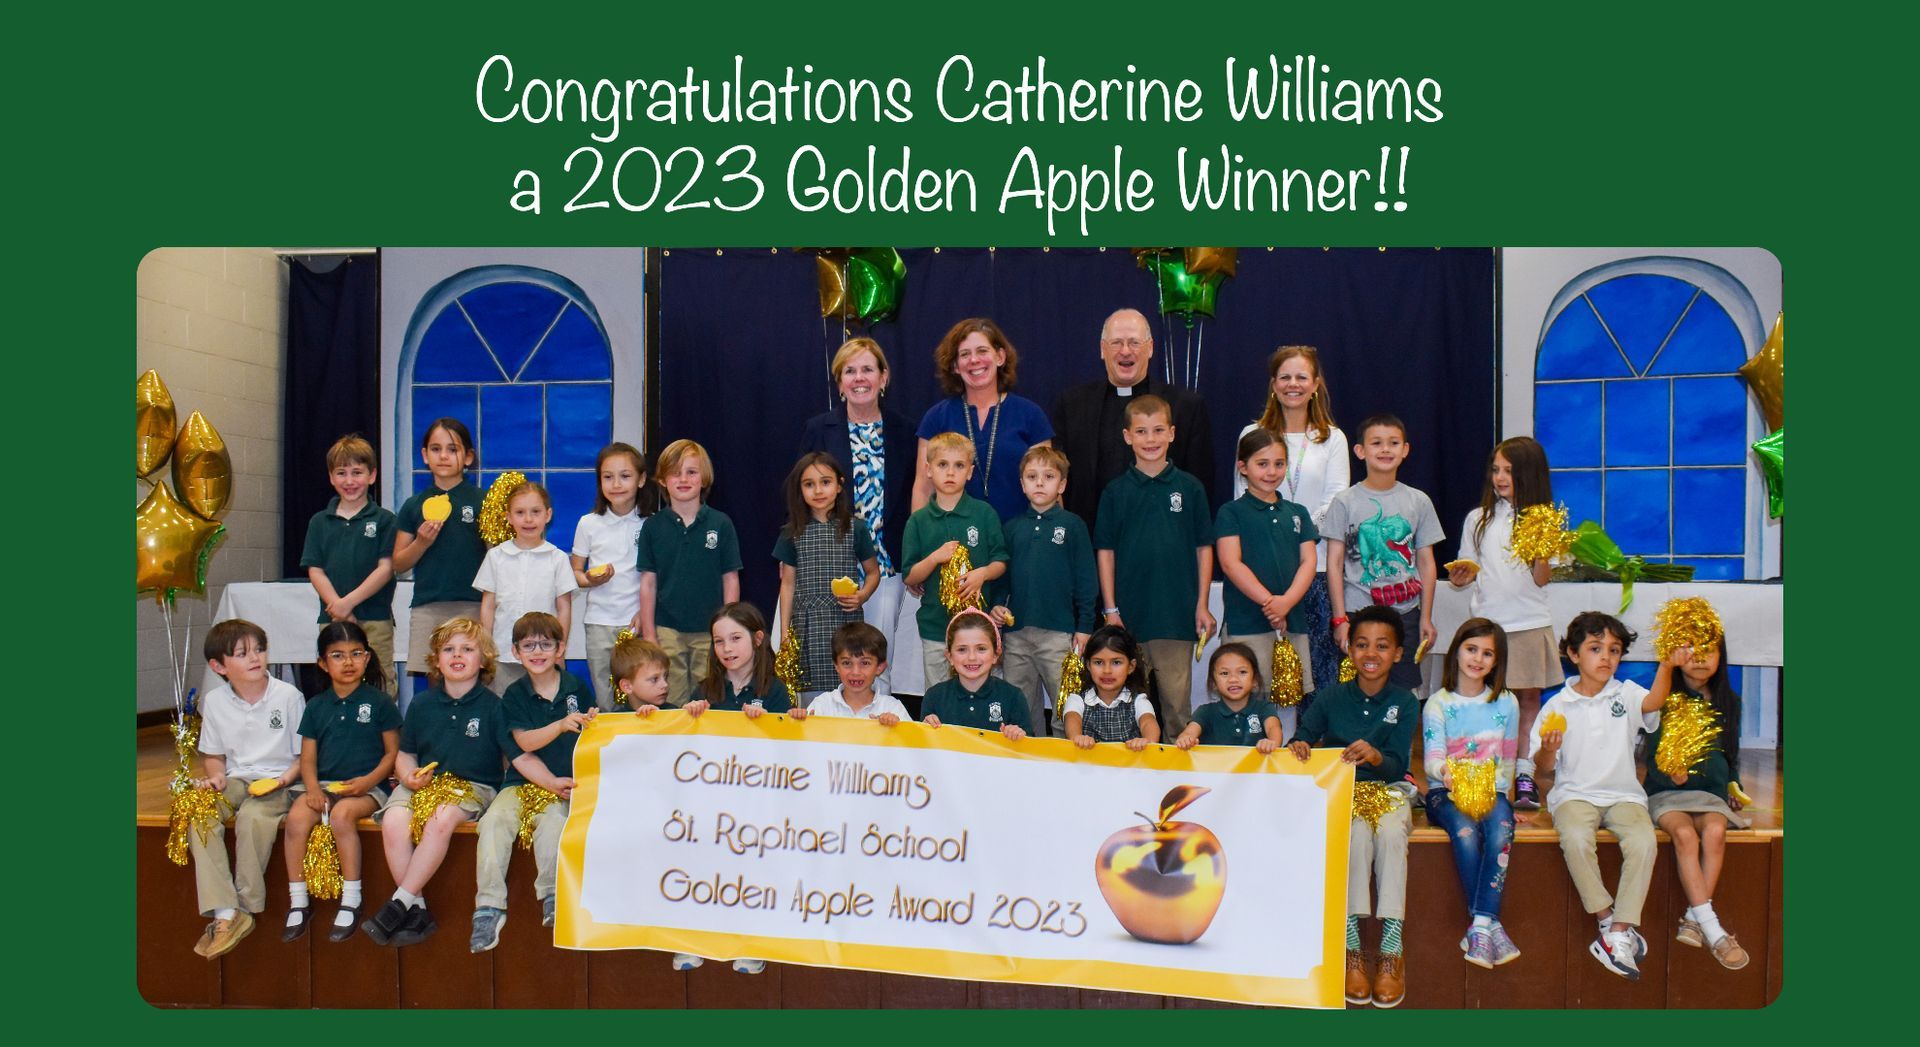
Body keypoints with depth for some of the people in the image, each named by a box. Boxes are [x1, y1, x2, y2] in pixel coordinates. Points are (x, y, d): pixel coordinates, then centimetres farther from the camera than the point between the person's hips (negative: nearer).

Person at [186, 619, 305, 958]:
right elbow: (213, 754, 16)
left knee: (253, 815, -34)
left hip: (277, 782, -4)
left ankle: (246, 909, -20)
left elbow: (304, 753, 0)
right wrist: (216, 776, -4)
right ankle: (224, 913, -29)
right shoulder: (214, 701, 5)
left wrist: (283, 779, -15)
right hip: (235, 780, 4)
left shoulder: (288, 696, -5)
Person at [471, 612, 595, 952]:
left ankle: (551, 896, -18)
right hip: (523, 782, 1)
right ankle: (489, 907, -23)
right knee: (494, 820, -26)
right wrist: (562, 725, -24)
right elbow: (525, 742, -9)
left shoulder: (578, 689, 6)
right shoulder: (514, 696, 5)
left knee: (551, 820, -32)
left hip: (568, 782, -1)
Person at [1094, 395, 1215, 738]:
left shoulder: (1190, 488, 4)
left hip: (1178, 614, 0)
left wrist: (1202, 604, 2)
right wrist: (1110, 609, 0)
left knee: (1177, 700, 4)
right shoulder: (1115, 491, 4)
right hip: (1129, 613, 0)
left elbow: (1204, 548, 7)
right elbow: (1105, 551, 5)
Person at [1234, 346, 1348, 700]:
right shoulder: (1253, 435, 11)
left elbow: (1335, 502, 2)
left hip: (1316, 565, 0)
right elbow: (1243, 498, 5)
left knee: (1319, 658, -2)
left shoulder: (1333, 439, 10)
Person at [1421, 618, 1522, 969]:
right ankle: (1491, 924, -26)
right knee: (1465, 831, -34)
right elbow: (1432, 759, -10)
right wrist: (1445, 772, -33)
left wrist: (1495, 793, -1)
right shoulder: (1438, 704, 2)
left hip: (1491, 791, 2)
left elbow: (1508, 760, 15)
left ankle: (1479, 926, -35)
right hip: (1445, 792, -1)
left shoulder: (1506, 703, 10)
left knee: (1501, 831, -32)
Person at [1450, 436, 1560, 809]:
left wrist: (1543, 551, -20)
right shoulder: (1478, 519, 7)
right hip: (1487, 621, 1)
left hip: (1530, 623, -1)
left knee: (1529, 698, 3)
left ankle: (1525, 774, 11)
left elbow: (1542, 579, -3)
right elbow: (1468, 569, 12)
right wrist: (1460, 577, -9)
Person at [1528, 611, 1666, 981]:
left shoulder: (1626, 695, 6)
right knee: (1575, 840, -32)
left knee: (1643, 842, -28)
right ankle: (1608, 920, -14)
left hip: (1623, 794, 1)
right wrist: (1548, 749, -21)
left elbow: (1654, 701, -19)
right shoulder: (1557, 706, 3)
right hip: (1575, 793, -1)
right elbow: (1543, 767, 2)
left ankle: (1618, 933, -20)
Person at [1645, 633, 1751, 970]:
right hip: (1667, 792, -3)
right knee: (1684, 833, -31)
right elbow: (1652, 757, -7)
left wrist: (1733, 784, 8)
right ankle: (1713, 930, -29)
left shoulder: (1728, 702, 12)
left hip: (1712, 792, 3)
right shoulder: (1666, 700, 0)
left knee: (1715, 831, -29)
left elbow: (1731, 755, 22)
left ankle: (1693, 920, -23)